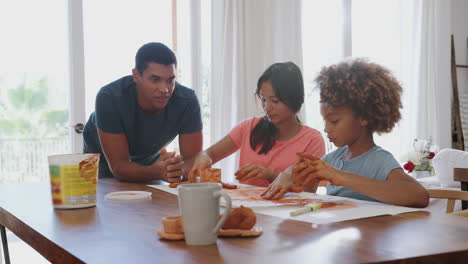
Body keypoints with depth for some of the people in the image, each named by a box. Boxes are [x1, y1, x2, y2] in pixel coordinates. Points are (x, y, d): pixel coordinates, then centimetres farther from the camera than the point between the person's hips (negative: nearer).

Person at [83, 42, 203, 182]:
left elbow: (194, 160, -23)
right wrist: (156, 172, -51)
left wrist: (179, 169, -47)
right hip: (103, 162, -2)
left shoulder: (187, 101, -26)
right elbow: (118, 166, -31)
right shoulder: (109, 98, -32)